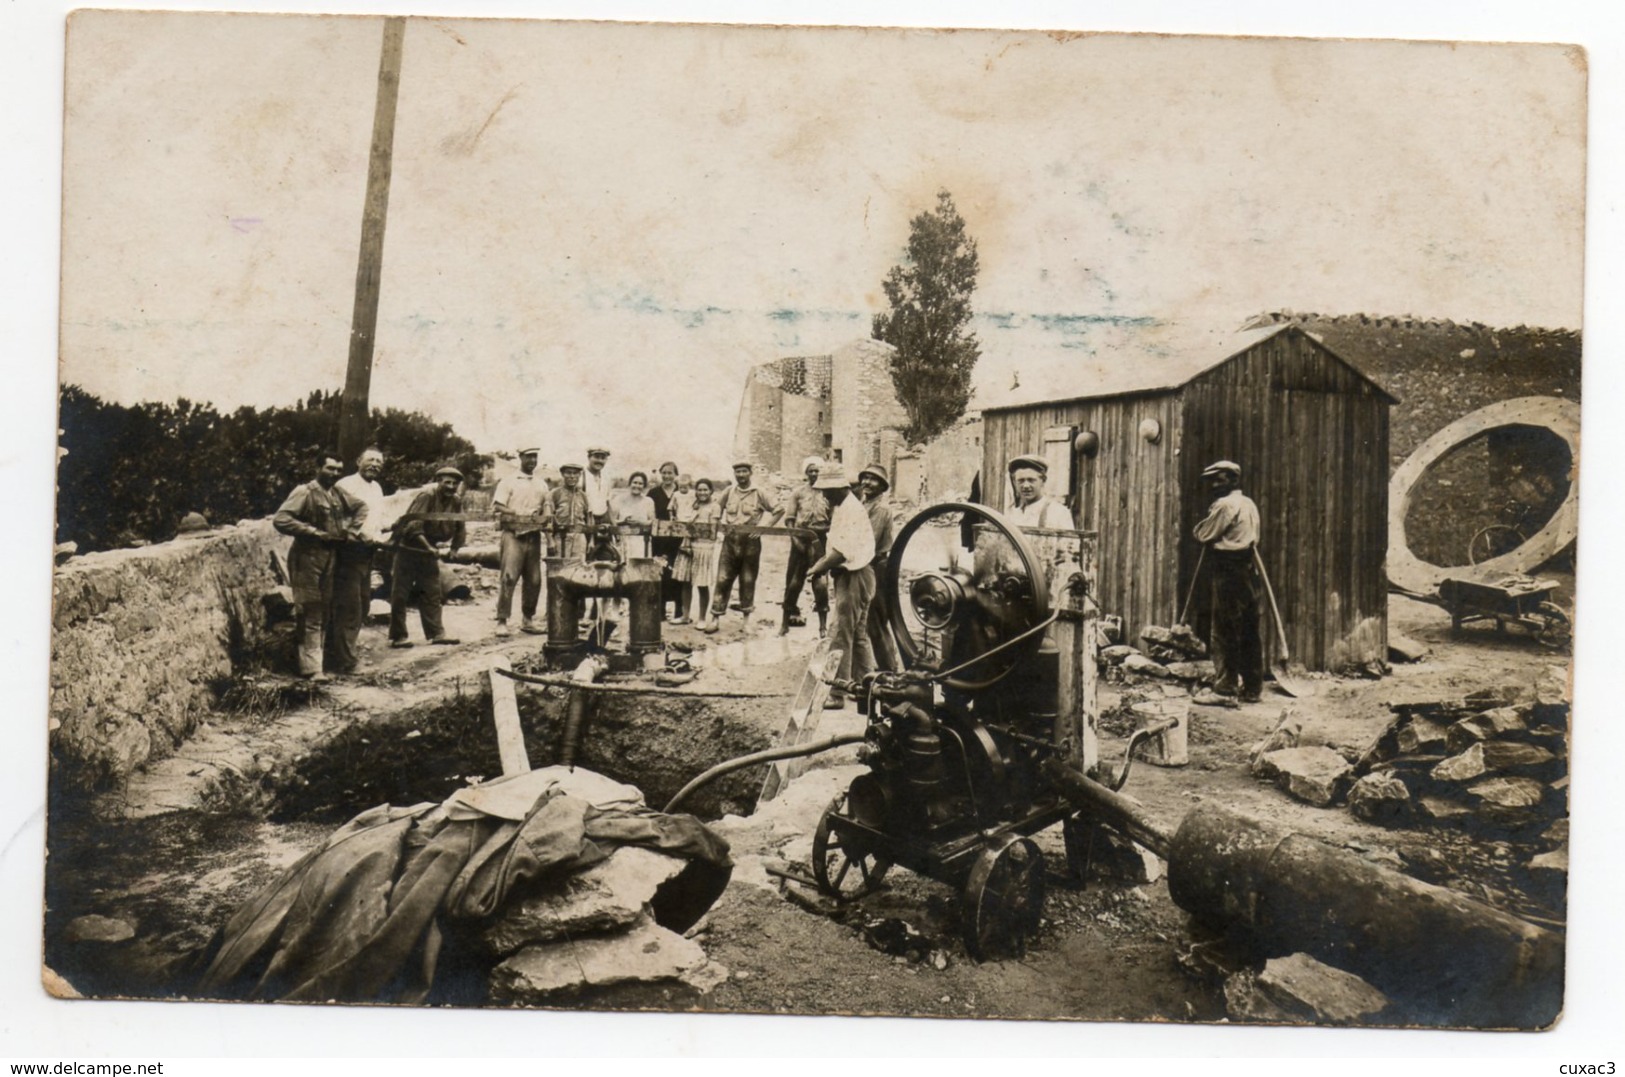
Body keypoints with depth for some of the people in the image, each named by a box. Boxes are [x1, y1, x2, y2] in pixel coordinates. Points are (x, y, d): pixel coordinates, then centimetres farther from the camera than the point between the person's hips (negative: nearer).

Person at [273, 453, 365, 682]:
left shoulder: (338, 495, 11)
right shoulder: (305, 492, -9)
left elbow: (361, 508, 29)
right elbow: (280, 519, -19)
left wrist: (352, 530, 12)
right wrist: (314, 532, -18)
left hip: (331, 558, 7)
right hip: (308, 559, -7)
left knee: (324, 614, 11)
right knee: (310, 615, -7)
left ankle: (314, 663, 20)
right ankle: (311, 668, -5)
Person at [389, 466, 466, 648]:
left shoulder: (456, 502, -1)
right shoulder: (427, 496, -20)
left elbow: (459, 528, 10)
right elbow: (413, 527, -25)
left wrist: (454, 548, 0)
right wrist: (429, 548, -29)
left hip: (429, 550, 7)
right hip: (408, 548, -6)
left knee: (432, 592, 8)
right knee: (400, 594, 0)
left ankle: (436, 633, 12)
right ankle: (397, 636, 4)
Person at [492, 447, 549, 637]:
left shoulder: (541, 484, 17)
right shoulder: (509, 482, 2)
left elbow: (547, 507, 17)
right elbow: (498, 506, -7)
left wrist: (545, 516, -7)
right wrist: (519, 514, -19)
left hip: (534, 535, 5)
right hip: (513, 534, -5)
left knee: (534, 579, 6)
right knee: (509, 577, -12)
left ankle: (528, 619, 17)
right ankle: (502, 621, -10)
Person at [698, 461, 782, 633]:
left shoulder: (759, 493, -2)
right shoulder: (729, 492, 7)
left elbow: (779, 510, -2)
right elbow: (717, 508, 22)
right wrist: (719, 525, 7)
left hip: (750, 541, -2)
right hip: (730, 540, 2)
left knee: (748, 580, 6)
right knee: (722, 579, -2)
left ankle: (747, 616, 17)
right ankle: (714, 617, -1)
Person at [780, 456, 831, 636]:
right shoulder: (798, 492, 7)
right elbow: (789, 518, 4)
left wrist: (822, 529, -12)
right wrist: (794, 537, -9)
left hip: (819, 541, -1)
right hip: (800, 540, 1)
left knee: (820, 582, -2)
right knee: (793, 581, 3)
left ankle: (823, 624, 6)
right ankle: (786, 622, 12)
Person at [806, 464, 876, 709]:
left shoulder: (850, 509, -19)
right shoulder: (841, 507, 14)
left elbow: (843, 551, -27)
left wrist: (819, 568, -18)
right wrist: (823, 562, 3)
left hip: (854, 577, -11)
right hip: (849, 576, 11)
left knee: (841, 638, -10)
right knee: (857, 635, 19)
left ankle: (837, 694, -8)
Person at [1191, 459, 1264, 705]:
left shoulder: (1225, 505, -11)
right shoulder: (1249, 504, 17)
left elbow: (1203, 535, -9)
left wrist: (1201, 526, 11)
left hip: (1228, 572, -9)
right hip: (1248, 570, 9)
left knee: (1224, 632, -6)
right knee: (1249, 632, 10)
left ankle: (1224, 688, -5)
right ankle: (1253, 688, 15)